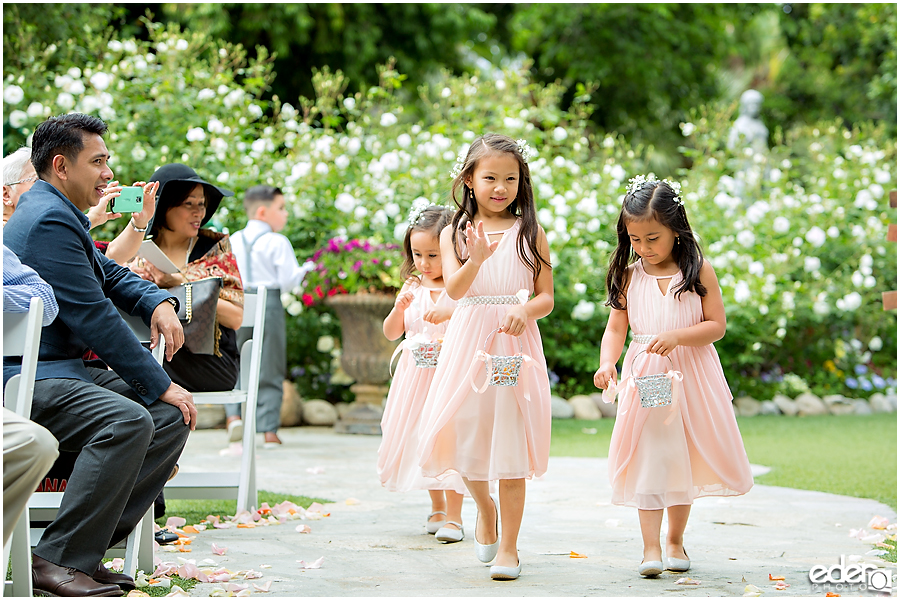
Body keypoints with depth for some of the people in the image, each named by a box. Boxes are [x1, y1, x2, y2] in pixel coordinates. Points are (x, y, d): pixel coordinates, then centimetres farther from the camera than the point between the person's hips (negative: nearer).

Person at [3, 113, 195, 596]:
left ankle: (89, 544, -2)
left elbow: (109, 275, 26)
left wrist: (158, 302, 2)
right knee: (129, 421, -32)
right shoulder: (48, 219, -16)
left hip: (66, 369, 11)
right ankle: (60, 560, -24)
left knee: (172, 416, 1)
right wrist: (160, 385, -13)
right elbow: (94, 317, -19)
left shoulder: (59, 213, 19)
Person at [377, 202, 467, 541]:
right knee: (422, 439, 10)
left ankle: (454, 515, -3)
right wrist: (399, 308, -9)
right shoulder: (412, 288, 6)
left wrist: (450, 314, -28)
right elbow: (392, 333, 9)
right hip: (417, 376, 5)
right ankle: (437, 508, 27)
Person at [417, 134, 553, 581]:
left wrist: (526, 310, -17)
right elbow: (454, 289, -10)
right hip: (468, 344, 1)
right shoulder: (454, 234, 5)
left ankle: (508, 546, 7)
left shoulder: (529, 233, 5)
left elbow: (547, 296, 5)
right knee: (463, 435, 0)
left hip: (515, 343, -1)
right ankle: (485, 506, 33)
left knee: (510, 441, -3)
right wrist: (475, 260, -30)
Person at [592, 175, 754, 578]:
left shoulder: (699, 271, -3)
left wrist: (676, 336, -20)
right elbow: (616, 328, 1)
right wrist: (607, 364, -17)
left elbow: (716, 325, -5)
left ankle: (675, 540, 23)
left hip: (690, 378, 0)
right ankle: (650, 547, -6)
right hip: (643, 378, 1)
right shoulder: (628, 275, 2)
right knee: (647, 458, -6)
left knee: (684, 458, 8)